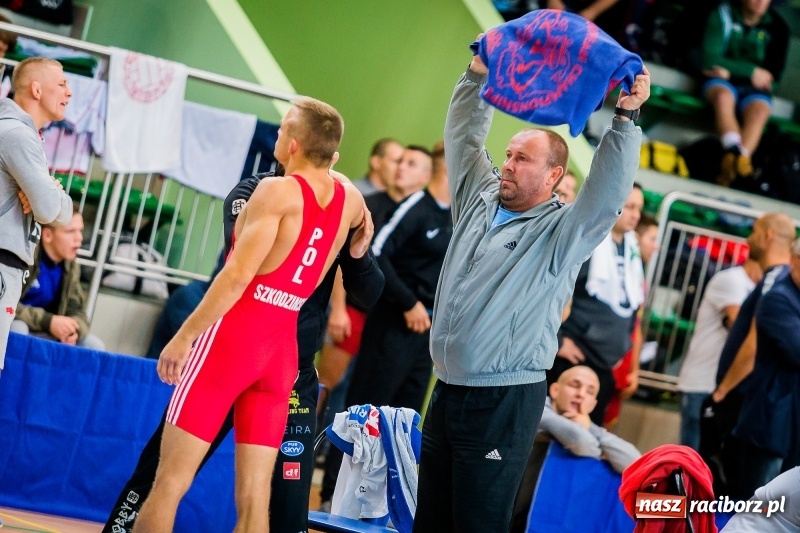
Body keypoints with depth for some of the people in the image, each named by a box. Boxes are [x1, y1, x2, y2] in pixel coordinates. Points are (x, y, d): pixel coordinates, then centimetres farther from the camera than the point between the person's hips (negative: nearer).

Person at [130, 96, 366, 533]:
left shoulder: (278, 191, -12)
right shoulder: (350, 200, 7)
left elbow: (238, 275, -20)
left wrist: (184, 336, -15)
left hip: (234, 333, -6)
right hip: (283, 346, 6)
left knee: (170, 479, 0)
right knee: (254, 496, 6)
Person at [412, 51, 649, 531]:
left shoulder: (563, 232, -6)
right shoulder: (479, 200, 12)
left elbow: (609, 190, -21)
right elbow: (464, 135, 18)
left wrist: (625, 120, -30)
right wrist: (479, 75, 8)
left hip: (505, 401, -7)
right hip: (447, 393, 7)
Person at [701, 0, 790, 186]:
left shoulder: (777, 27, 0)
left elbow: (773, 74, -3)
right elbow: (710, 58, -11)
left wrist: (730, 71, -13)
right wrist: (751, 71, -19)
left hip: (754, 86, 1)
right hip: (721, 79, -1)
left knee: (760, 111, -32)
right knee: (724, 96, -36)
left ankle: (729, 170, -47)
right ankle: (735, 153, -55)